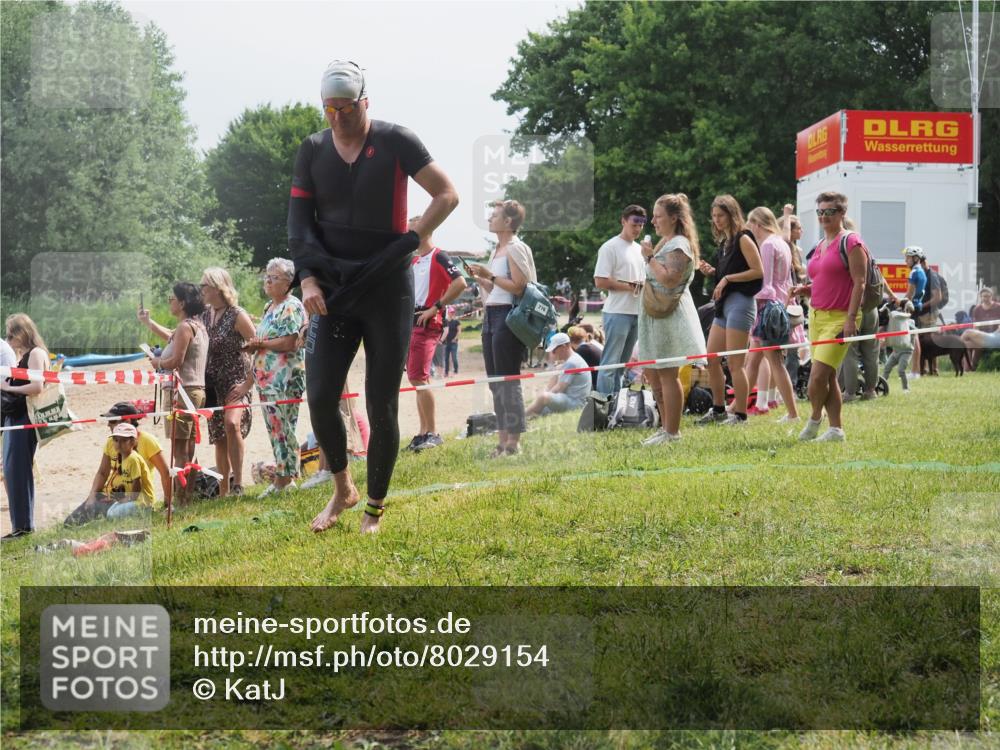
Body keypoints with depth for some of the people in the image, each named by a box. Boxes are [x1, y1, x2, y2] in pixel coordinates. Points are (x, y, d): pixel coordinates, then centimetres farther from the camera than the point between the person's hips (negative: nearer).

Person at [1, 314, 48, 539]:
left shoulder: (36, 353, -9)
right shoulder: (20, 355, 19)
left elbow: (37, 386, -21)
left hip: (25, 418, -10)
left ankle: (23, 525, -5)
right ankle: (20, 524, 14)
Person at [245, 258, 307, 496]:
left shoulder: (292, 307, -10)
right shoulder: (270, 307, 20)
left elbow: (290, 343, -20)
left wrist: (260, 344, -10)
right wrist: (253, 346, 7)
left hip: (285, 379, -10)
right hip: (267, 378, 10)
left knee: (283, 429, -8)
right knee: (275, 429, 10)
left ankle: (284, 479, -6)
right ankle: (283, 478, 14)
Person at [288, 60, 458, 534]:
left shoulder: (395, 142, -5)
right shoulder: (313, 151, 6)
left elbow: (447, 195, -3)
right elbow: (299, 220, 5)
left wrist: (411, 242, -13)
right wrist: (308, 277, -9)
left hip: (388, 290, -3)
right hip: (332, 292, 3)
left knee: (382, 408, -1)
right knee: (320, 397, -6)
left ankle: (375, 507, 14)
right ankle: (343, 489, 17)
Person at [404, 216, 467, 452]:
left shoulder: (438, 256, -6)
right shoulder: (412, 261, 19)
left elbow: (460, 283, -18)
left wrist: (436, 307, -17)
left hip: (426, 324, -9)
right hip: (409, 322, 9)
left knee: (418, 378, -15)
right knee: (416, 379, 9)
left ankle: (432, 433, -11)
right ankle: (423, 433, 13)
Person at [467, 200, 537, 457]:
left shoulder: (515, 248, -9)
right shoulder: (496, 249, 18)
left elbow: (519, 287, -17)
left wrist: (490, 275, -15)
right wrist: (479, 277, 9)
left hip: (508, 315, -10)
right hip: (491, 315, 10)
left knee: (508, 379, -9)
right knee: (495, 381, 9)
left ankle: (513, 441, -7)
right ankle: (502, 440, 13)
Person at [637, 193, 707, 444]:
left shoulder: (679, 245, -14)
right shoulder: (664, 242, 16)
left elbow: (669, 279, -25)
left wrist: (650, 257, -20)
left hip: (669, 316, -10)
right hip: (655, 314, 10)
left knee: (667, 374, -5)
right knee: (651, 373, 13)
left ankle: (671, 432, 0)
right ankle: (666, 426, 21)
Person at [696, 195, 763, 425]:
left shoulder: (743, 239, -8)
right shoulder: (724, 242, 17)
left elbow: (758, 271, -15)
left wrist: (727, 278, -16)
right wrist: (712, 272, 7)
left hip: (740, 302, -9)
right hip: (724, 303, 9)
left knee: (735, 363, -8)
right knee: (711, 359, 9)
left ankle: (740, 414, -2)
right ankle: (718, 409, 20)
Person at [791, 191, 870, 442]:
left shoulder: (851, 242, -7)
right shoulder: (820, 245, 18)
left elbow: (859, 283, -13)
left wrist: (851, 319, -20)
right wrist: (804, 289, 7)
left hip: (839, 318, -8)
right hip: (816, 315, 8)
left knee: (818, 376, -14)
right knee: (827, 377, 8)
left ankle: (814, 420, 7)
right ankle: (836, 429, 13)